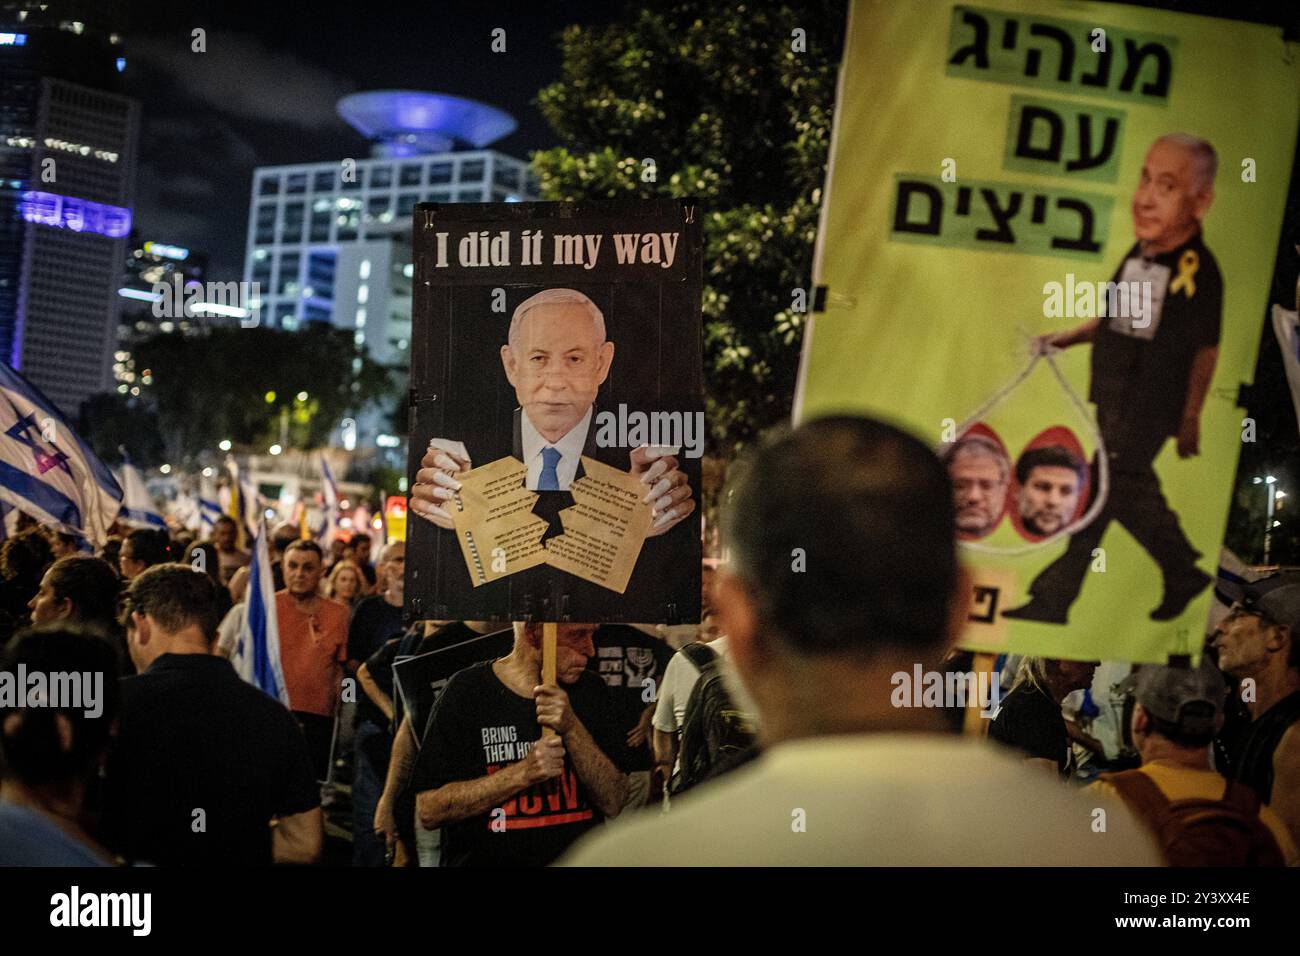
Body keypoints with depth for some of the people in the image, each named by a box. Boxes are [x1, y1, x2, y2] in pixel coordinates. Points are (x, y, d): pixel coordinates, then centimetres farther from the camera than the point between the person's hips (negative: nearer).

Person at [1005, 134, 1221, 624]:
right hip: (1111, 400, 8)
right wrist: (1067, 339, 10)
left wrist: (1190, 417, -6)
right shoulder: (1138, 254, 3)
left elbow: (1205, 350, -12)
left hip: (1151, 408, -8)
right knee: (1131, 492, 17)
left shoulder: (1198, 271, -19)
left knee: (1098, 495, -4)